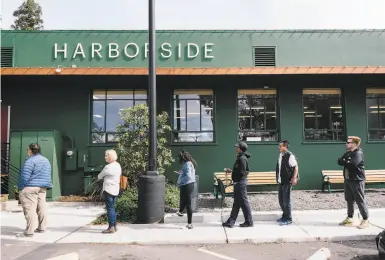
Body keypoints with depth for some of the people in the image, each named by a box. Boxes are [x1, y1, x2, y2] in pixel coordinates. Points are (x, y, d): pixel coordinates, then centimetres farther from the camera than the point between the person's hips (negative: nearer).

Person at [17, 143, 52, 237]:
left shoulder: (30, 161, -13)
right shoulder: (46, 160, 16)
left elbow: (25, 176, -16)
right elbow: (48, 176, 19)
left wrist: (21, 187, -6)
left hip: (30, 187, -9)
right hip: (43, 188, 9)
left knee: (30, 208, -7)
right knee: (42, 207, 12)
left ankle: (29, 231, -6)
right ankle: (42, 228, 19)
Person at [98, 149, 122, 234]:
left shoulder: (108, 167, -17)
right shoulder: (118, 165, 9)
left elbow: (99, 176, -5)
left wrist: (102, 177, 17)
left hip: (109, 190, -9)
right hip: (115, 189, 9)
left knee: (110, 208, -2)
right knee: (112, 208, 16)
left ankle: (111, 227, 2)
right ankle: (114, 226, 21)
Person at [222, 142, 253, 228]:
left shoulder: (242, 158, -17)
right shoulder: (240, 157, 13)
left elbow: (241, 172, -22)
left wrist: (231, 171, -12)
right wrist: (231, 171, 5)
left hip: (241, 182, -10)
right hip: (238, 182, 10)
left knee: (244, 202, 0)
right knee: (236, 203, 12)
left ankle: (249, 222, 12)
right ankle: (231, 222, 18)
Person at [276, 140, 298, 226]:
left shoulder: (290, 156, -14)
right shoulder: (280, 155, 10)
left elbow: (296, 167, -13)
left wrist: (294, 178, -19)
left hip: (287, 181, -8)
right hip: (280, 181, 8)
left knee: (286, 200, -1)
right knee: (281, 199, 15)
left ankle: (288, 219, 11)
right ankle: (284, 216, 31)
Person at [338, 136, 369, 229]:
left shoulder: (358, 153, -13)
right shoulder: (347, 153, 14)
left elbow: (352, 164, -27)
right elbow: (339, 161, 3)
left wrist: (344, 161, -9)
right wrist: (346, 162, -15)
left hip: (357, 180, -8)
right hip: (347, 180, 8)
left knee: (360, 200, -3)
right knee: (349, 200, 14)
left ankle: (365, 220, 6)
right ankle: (350, 218, 24)